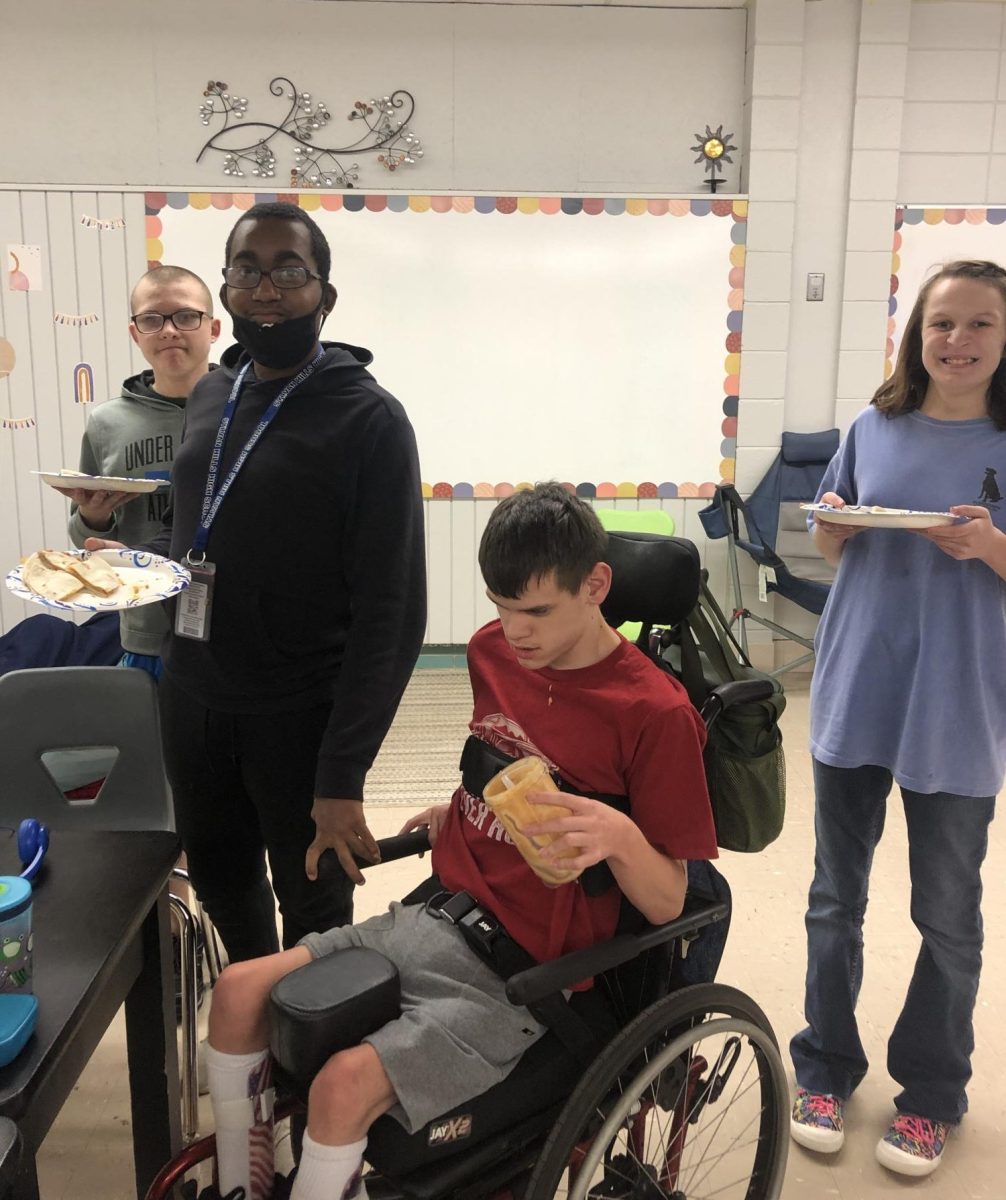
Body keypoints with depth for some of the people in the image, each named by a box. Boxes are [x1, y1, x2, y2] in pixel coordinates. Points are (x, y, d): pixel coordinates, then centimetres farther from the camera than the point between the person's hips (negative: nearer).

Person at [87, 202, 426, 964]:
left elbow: (391, 611, -17)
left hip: (298, 715, -6)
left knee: (313, 911, 14)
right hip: (191, 700, 6)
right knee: (219, 880, 24)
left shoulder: (369, 419, -14)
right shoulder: (209, 397, 6)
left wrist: (343, 775, -21)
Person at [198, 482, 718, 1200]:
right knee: (240, 994, -1)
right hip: (439, 922, 7)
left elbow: (667, 903, -13)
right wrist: (457, 813, 10)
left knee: (346, 1086, -24)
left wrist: (619, 835, -31)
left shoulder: (655, 711, -17)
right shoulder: (494, 651, 4)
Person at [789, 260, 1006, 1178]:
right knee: (836, 898, 13)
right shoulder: (875, 430, 4)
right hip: (855, 695, 2)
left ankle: (931, 1093, 30)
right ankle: (826, 1069, 31)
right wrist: (834, 524, -9)